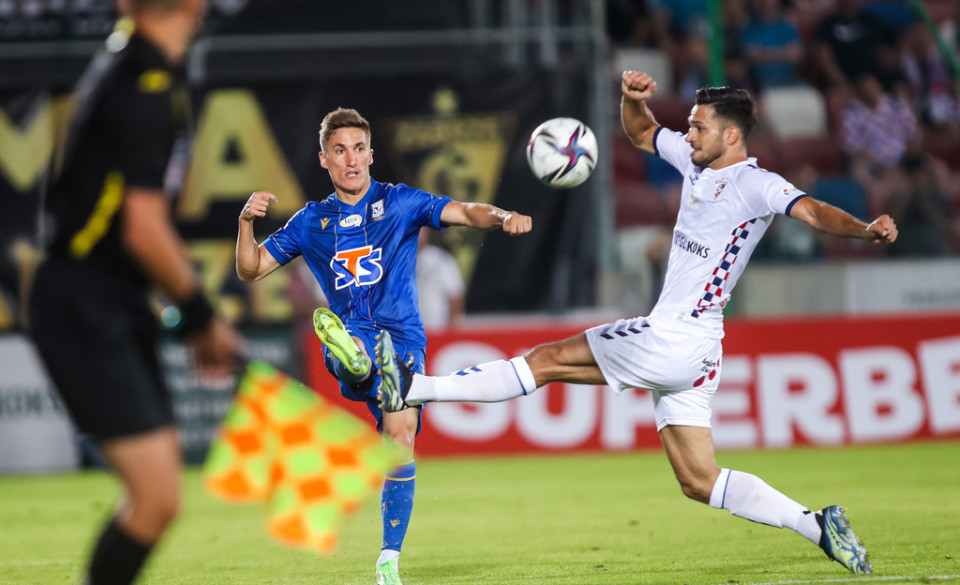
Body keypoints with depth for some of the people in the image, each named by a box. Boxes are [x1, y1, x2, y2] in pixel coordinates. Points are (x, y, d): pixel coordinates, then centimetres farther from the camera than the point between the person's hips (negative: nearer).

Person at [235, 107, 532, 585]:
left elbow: (464, 213, -2)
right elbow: (251, 269, 15)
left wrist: (501, 217, -24)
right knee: (353, 357, -37)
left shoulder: (400, 203, 9)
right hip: (354, 333, 2)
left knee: (400, 437, -15)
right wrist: (247, 221, -4)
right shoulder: (311, 222, 14)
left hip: (402, 334, -2)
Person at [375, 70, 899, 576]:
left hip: (677, 340, -10)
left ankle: (412, 388, 0)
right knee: (699, 482, 9)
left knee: (548, 360, -4)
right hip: (679, 348, 10)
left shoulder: (755, 186, -11)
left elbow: (811, 210, -24)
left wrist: (865, 229, -42)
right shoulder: (697, 163, 14)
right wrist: (633, 97, 5)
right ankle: (817, 527, 8)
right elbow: (641, 133, 26)